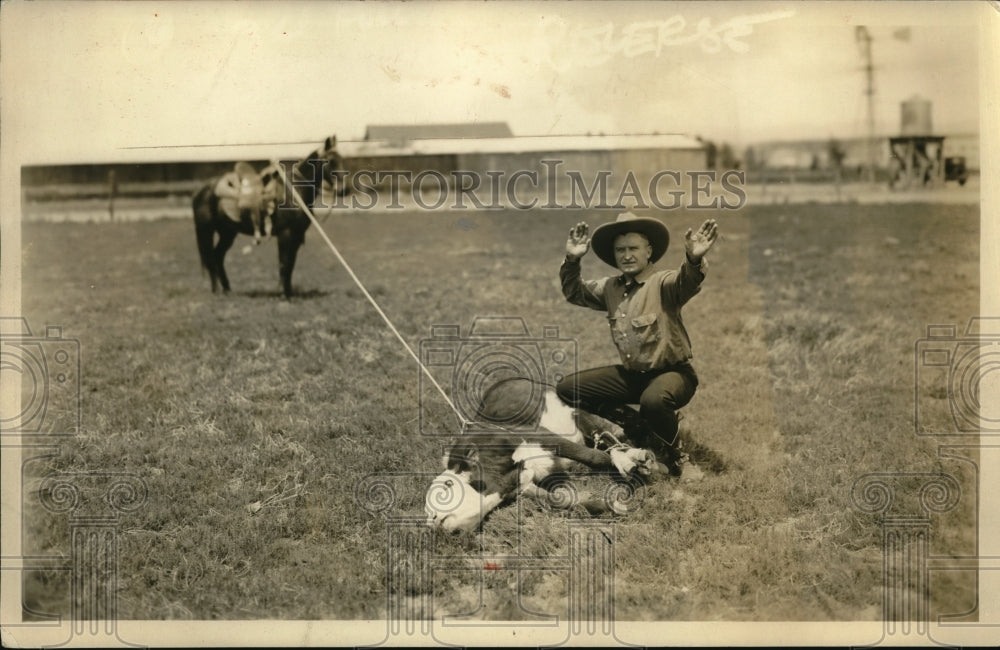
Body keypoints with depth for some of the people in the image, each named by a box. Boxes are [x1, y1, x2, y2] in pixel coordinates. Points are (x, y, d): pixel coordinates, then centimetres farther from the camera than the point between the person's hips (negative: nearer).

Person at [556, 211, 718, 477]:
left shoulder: (663, 283, -14)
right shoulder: (611, 288, 8)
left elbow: (687, 283, -36)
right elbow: (575, 293, 18)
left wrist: (694, 260, -59)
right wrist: (572, 260, -2)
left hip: (672, 372, -7)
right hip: (631, 374, 8)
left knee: (654, 399, -42)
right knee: (567, 389, 3)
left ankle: (671, 455, -7)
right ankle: (637, 426, 7)